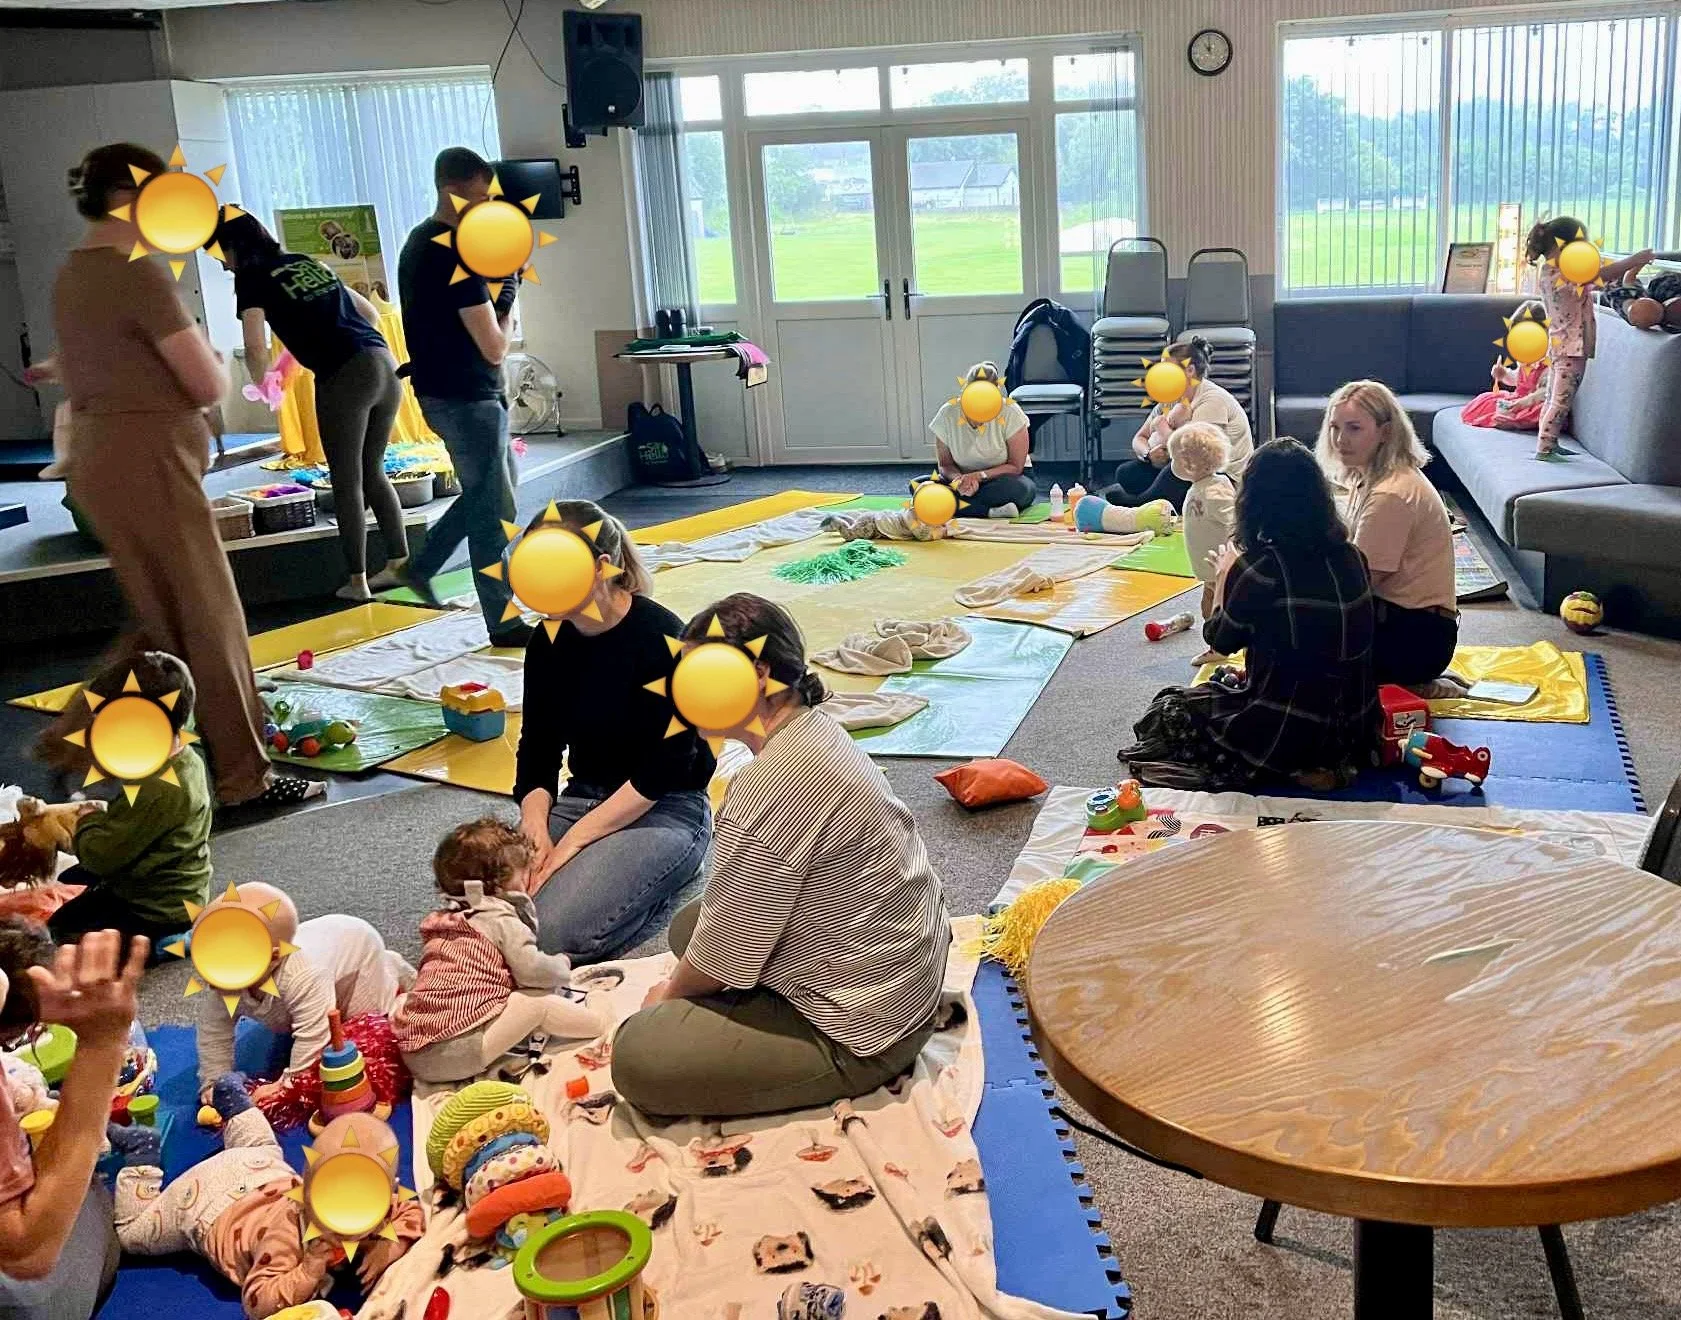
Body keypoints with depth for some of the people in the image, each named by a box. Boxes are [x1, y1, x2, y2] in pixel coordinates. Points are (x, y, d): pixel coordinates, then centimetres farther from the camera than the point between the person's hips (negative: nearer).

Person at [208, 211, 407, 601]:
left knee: (346, 482, 3)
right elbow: (371, 313, 27)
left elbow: (256, 348, -5)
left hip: (344, 376, -6)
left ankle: (357, 580, 7)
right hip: (385, 362, 6)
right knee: (372, 472, 18)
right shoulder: (307, 262, 24)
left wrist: (262, 385, 12)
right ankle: (401, 561, 19)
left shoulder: (252, 278, 5)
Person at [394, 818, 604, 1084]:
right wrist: (562, 964, 14)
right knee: (538, 1001, -4)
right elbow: (532, 970, -11)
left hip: (413, 1055, 7)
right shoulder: (502, 920, 0)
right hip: (458, 1053, -7)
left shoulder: (441, 919, 23)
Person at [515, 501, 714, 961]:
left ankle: (669, 874, 0)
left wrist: (573, 842, -20)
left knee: (556, 932, -25)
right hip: (583, 797, 6)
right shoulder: (548, 641, 2)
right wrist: (535, 832, -15)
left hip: (665, 809, -6)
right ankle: (607, 866, 6)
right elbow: (537, 751, 4)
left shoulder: (660, 636, -18)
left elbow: (666, 766, -19)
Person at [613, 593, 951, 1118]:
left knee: (636, 1057, -14)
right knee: (687, 924, 22)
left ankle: (848, 1080, -2)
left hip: (858, 1036, -10)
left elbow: (724, 954, -17)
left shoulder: (773, 789, -28)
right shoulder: (817, 730, 3)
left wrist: (672, 991, 3)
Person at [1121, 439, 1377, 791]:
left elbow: (1219, 640, -2)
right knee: (1225, 688, 31)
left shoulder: (1259, 568, -20)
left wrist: (1223, 577, 15)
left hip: (1290, 734, -7)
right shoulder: (1350, 557, -2)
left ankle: (1293, 772, 2)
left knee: (1166, 710, 16)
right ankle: (1329, 764, 14)